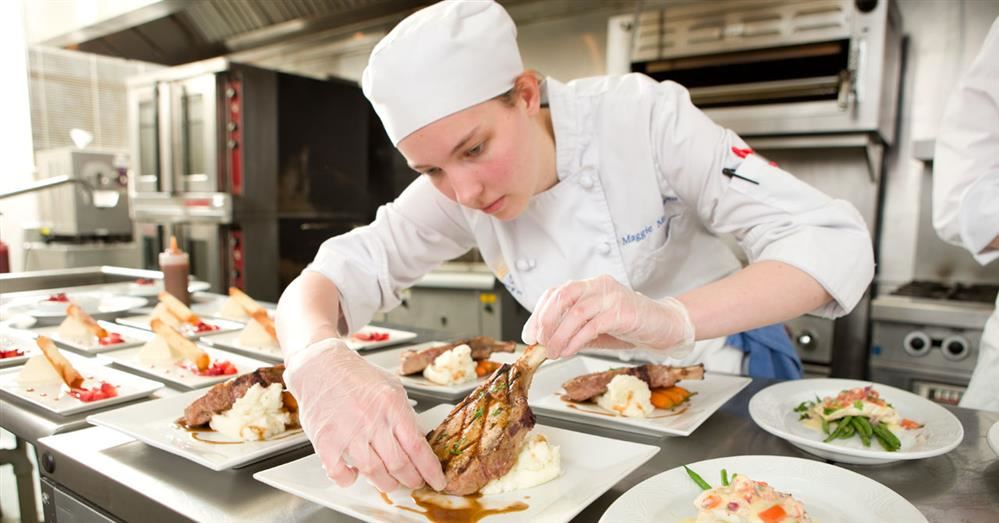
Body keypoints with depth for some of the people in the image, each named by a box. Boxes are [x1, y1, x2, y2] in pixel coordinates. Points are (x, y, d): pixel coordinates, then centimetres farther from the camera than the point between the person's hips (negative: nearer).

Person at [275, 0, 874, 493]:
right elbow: (329, 278, -17)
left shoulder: (642, 116, -25)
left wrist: (669, 318, -43)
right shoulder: (456, 191, -15)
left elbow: (837, 244, -26)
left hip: (729, 370, -1)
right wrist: (321, 361, -40)